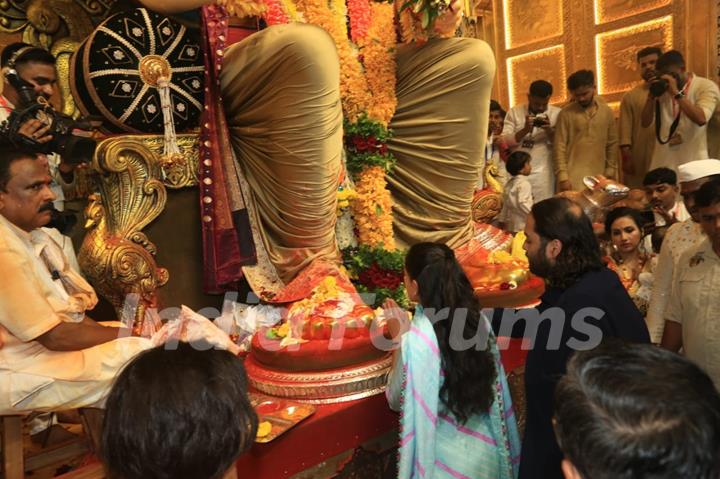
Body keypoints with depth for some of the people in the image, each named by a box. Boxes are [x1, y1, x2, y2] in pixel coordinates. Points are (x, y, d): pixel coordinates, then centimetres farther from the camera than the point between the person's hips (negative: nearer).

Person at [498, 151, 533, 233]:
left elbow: (505, 204, 15)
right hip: (523, 224, -9)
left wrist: (502, 220, 19)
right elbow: (522, 203, -25)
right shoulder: (524, 184, -15)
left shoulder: (509, 184, 11)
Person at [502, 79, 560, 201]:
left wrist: (549, 130, -16)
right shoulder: (514, 112, 4)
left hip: (543, 173, -1)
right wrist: (525, 130, -17)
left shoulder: (557, 114, 3)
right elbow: (504, 142, -3)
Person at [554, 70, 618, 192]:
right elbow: (559, 147, -5)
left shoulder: (606, 111, 6)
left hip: (598, 176, 4)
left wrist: (610, 172, 8)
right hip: (573, 178, -3)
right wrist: (562, 176, -11)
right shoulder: (566, 114, -3)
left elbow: (612, 144, 12)